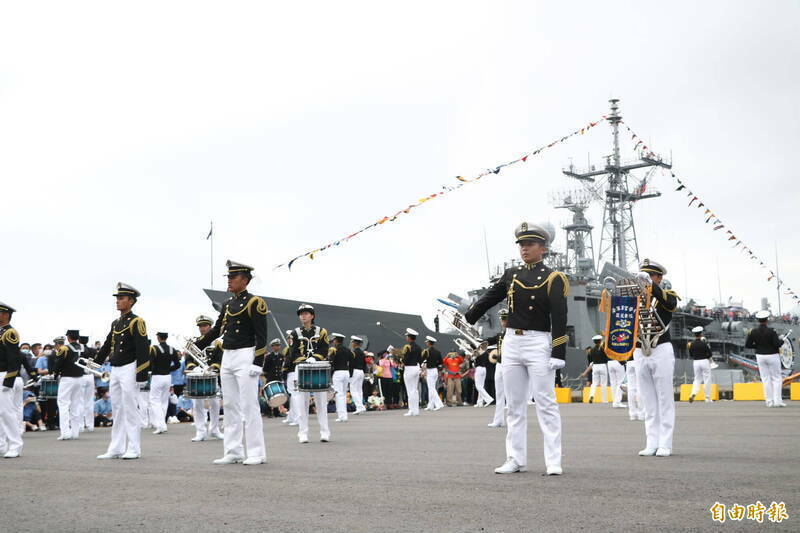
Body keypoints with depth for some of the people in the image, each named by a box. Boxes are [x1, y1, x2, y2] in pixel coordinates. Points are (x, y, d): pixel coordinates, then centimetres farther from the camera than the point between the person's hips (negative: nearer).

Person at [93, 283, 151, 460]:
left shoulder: (136, 322, -9)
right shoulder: (116, 323, 16)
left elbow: (143, 349, -15)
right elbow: (106, 346, 23)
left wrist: (141, 375, -19)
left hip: (129, 370, -8)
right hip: (115, 371, 8)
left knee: (131, 410, -5)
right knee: (118, 410, 11)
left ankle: (134, 450, 1)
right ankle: (116, 449, 16)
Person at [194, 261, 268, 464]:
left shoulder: (254, 303, -8)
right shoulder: (228, 304, 15)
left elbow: (261, 336, -12)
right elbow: (216, 329, 20)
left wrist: (258, 364, -17)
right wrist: (196, 346, 11)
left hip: (245, 358, -8)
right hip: (227, 358, 8)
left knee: (249, 406, -5)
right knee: (230, 406, 9)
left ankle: (257, 454, 1)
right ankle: (233, 453, 15)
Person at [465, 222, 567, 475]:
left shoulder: (553, 278, -4)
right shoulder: (511, 274, 11)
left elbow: (559, 319, -10)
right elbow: (487, 299, 20)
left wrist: (558, 354, -15)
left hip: (539, 344, -5)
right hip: (511, 342, 6)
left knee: (546, 403, -3)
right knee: (514, 405, 8)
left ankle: (553, 462, 0)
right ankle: (516, 459, 14)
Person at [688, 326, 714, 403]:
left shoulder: (691, 344, -2)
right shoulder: (704, 343, -13)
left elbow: (691, 355, 6)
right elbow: (710, 354, -8)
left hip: (695, 362, 4)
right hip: (704, 361, -4)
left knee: (697, 379, 13)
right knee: (707, 380, 6)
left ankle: (693, 394, -10)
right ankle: (708, 398, 10)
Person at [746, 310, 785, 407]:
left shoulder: (753, 331, -4)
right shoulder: (771, 331, -16)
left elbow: (747, 345, -3)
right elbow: (777, 344, -20)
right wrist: (781, 341, 1)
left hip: (760, 356, 4)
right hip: (772, 356, -3)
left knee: (766, 379, 9)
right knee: (776, 379, 6)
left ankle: (769, 401, 9)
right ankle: (777, 400, 0)